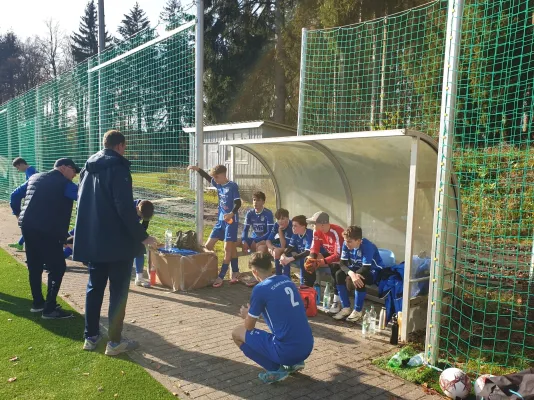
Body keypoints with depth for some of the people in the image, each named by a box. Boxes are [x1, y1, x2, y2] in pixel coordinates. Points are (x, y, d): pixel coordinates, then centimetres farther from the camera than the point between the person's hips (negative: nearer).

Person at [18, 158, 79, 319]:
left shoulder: (34, 177, 19)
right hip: (47, 230, -8)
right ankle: (50, 309, -2)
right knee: (57, 268, -2)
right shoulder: (64, 184, -3)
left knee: (34, 266, 18)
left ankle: (37, 303, 28)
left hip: (27, 226, 8)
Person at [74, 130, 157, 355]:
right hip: (118, 241, -8)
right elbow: (125, 207, -21)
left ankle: (91, 336, 24)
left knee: (94, 287, 16)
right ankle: (114, 341, 7)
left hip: (92, 240, 8)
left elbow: (84, 204, 18)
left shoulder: (88, 168, 12)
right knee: (118, 290, 2)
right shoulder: (118, 168, -14)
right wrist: (141, 236, -15)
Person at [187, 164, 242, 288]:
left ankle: (221, 277, 0)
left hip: (231, 221, -9)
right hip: (221, 220, 9)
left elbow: (238, 203, -18)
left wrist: (232, 213, -35)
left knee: (228, 248, -4)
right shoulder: (218, 185, 8)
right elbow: (207, 177, 18)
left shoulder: (233, 186, -13)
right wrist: (197, 169, 3)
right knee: (208, 245, 9)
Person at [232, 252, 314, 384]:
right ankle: (294, 363, 18)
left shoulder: (260, 289, -10)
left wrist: (247, 315, 23)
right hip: (307, 347, 7)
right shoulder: (286, 280, 9)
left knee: (237, 333, 8)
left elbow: (249, 327, 2)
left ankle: (275, 370, 4)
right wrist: (254, 311, 32)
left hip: (286, 351, -7)